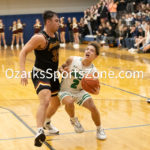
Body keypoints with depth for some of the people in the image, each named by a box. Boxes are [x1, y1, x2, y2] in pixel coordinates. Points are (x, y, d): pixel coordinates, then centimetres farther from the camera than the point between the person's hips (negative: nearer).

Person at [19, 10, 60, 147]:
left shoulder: (55, 36, 7)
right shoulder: (40, 38, -19)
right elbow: (23, 52, -21)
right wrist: (23, 72, -31)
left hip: (52, 74, 9)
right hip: (40, 74, -9)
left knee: (56, 102, 21)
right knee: (45, 101, -30)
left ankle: (47, 122, 47)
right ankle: (39, 132, -35)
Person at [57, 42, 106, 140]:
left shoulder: (93, 71, -17)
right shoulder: (72, 60, -18)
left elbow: (95, 88, -11)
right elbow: (61, 68, 0)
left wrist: (96, 91, -34)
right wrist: (63, 70, -24)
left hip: (80, 91, 1)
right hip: (65, 91, -1)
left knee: (93, 107, -14)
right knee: (69, 102, -33)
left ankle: (99, 129, 16)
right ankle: (73, 120, 3)